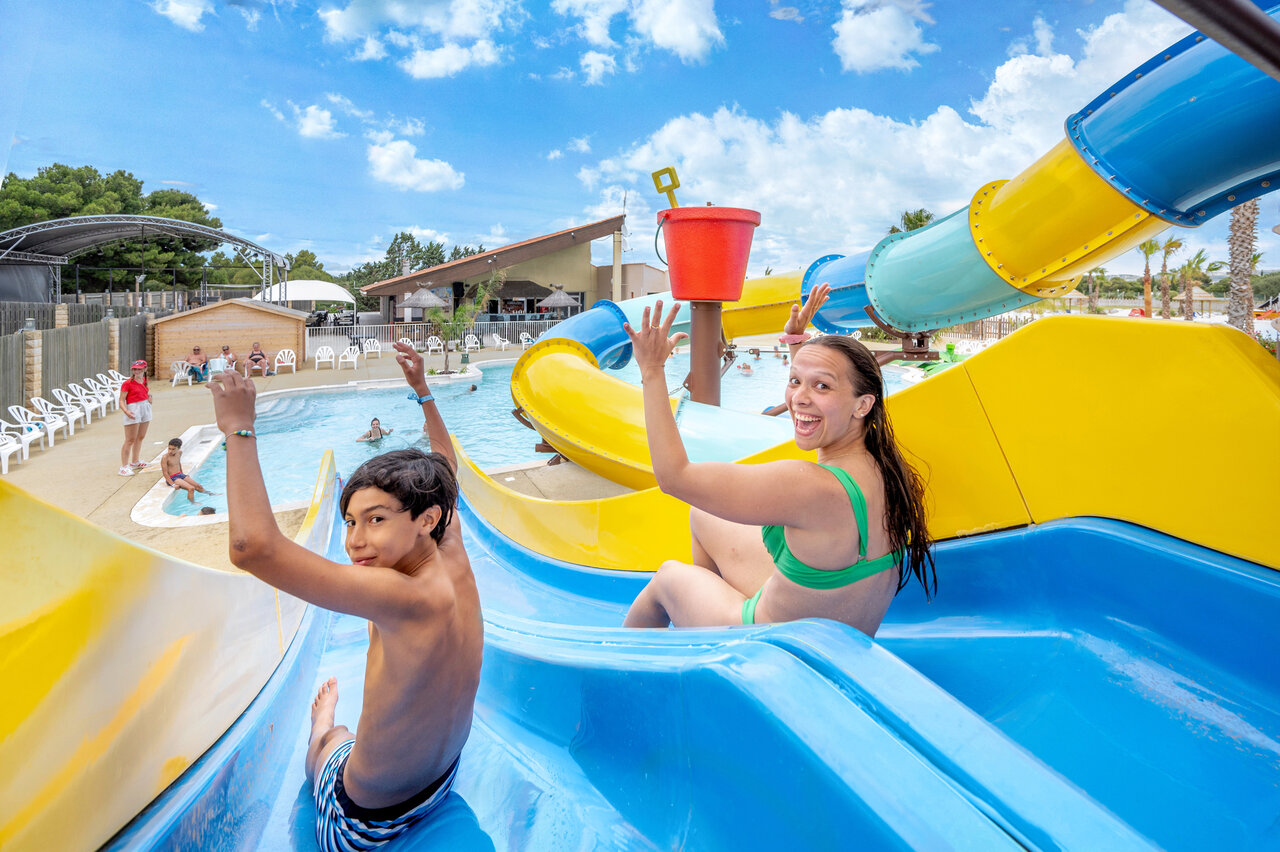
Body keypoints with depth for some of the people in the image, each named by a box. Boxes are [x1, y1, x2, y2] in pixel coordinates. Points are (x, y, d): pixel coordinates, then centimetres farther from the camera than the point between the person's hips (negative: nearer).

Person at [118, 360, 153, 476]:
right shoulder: (127, 383, -12)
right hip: (133, 410, -8)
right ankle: (124, 466, -3)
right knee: (130, 440, -7)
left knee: (140, 437, 16)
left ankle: (134, 462, 30)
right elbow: (122, 400, -15)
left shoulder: (144, 380, 9)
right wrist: (126, 411, -32)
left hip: (145, 408, 8)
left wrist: (149, 395, 13)